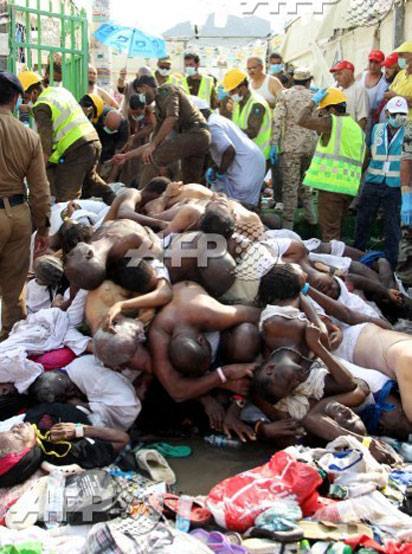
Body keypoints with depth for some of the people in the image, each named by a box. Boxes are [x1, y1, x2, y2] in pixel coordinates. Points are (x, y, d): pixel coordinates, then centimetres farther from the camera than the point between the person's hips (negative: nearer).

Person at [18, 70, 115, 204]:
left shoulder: (41, 106, -8)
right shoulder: (60, 90, 18)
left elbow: (45, 140, -14)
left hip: (76, 149, -9)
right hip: (94, 140, 9)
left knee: (65, 198, -3)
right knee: (90, 178, 32)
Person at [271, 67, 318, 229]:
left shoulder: (284, 95, -2)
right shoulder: (314, 97, 8)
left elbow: (277, 121, -11)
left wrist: (274, 145, -10)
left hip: (290, 145, -4)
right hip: (310, 145, 4)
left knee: (290, 185, -1)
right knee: (303, 180, 22)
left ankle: (287, 225, 1)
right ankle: (310, 215, 22)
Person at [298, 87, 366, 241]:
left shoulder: (332, 122, -8)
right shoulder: (357, 128, 18)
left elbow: (302, 120, -12)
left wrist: (313, 101, 1)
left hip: (331, 184, -8)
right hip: (349, 187, 8)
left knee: (329, 231, -5)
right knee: (336, 229, 18)